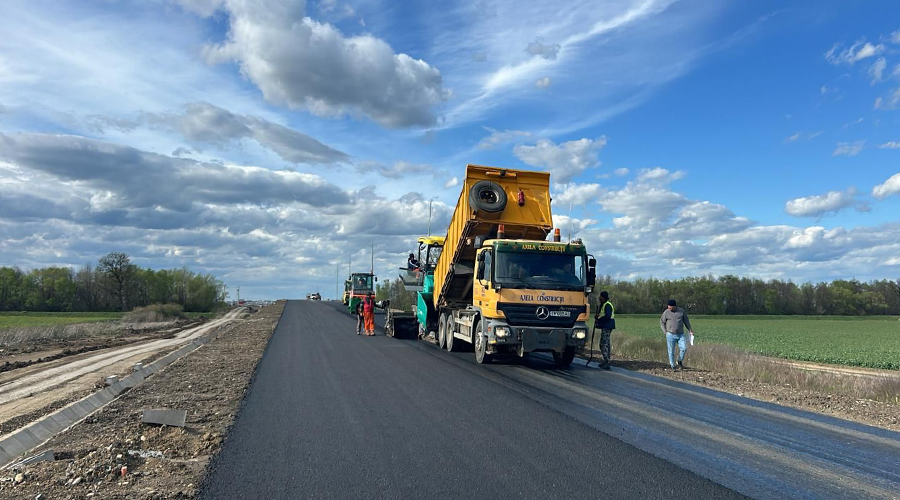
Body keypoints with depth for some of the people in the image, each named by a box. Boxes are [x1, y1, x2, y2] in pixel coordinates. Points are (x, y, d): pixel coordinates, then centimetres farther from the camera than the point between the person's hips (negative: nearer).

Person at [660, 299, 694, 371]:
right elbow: (662, 322, 5)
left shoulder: (681, 311, 2)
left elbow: (686, 321, 13)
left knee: (684, 348, -8)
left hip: (681, 335, 2)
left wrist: (690, 330, 13)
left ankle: (680, 362, 17)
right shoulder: (666, 312, -3)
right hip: (670, 335, -2)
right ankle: (673, 366, 12)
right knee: (671, 351, 0)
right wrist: (665, 332, -2)